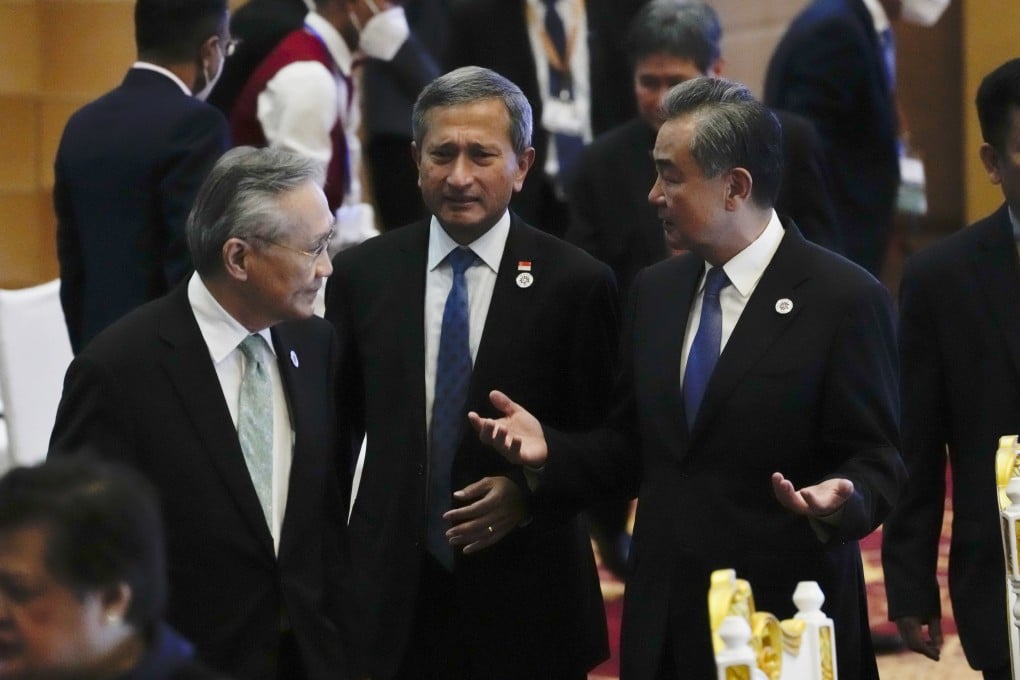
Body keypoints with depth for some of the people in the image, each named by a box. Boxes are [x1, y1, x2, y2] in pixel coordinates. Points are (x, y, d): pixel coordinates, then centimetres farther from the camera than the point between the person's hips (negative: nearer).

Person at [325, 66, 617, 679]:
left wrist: (531, 493, -14)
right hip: (390, 597, 2)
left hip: (526, 604, -2)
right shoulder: (360, 275, 3)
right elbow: (335, 428, 10)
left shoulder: (577, 283, -5)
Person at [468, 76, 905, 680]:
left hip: (786, 628, -5)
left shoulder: (846, 298, -9)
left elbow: (877, 462, -8)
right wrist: (552, 450, -1)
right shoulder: (655, 291, 10)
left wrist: (840, 500, -28)